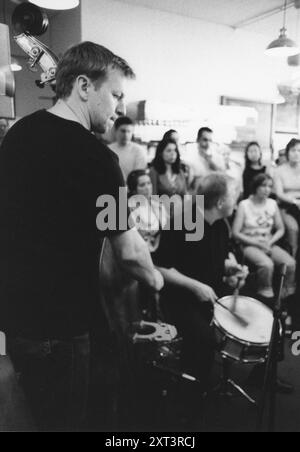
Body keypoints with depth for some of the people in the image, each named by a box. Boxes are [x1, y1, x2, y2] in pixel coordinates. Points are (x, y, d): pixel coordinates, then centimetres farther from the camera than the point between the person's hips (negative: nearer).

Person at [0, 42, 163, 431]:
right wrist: (155, 279, 2)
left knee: (41, 413, 28)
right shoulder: (93, 157, -22)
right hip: (55, 323, -8)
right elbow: (129, 253, -18)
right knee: (64, 418, 16)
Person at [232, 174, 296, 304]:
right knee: (267, 264, -33)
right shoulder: (244, 205, -8)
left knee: (290, 263, -22)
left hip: (269, 244, 4)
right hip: (249, 245, -4)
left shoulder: (272, 204, 5)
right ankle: (267, 298, -12)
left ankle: (287, 296, -3)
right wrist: (258, 243, -14)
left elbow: (281, 229, 10)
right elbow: (236, 233, -10)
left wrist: (270, 242, -8)